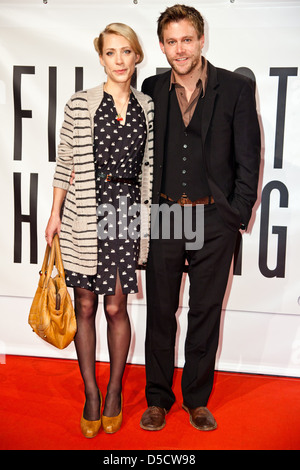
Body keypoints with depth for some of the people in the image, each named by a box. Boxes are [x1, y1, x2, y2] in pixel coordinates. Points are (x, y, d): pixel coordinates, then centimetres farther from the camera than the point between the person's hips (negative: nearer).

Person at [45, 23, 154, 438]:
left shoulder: (147, 107, 8)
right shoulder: (80, 104, 0)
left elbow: (147, 166, 11)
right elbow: (65, 163, 3)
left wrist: (147, 213, 9)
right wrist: (55, 214, 1)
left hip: (127, 213, 1)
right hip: (84, 213, -1)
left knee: (116, 306, 6)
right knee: (85, 306, 6)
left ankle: (115, 391, 26)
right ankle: (91, 394, 23)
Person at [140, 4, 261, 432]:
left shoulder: (237, 88, 0)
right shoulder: (151, 89, 6)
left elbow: (248, 159, 0)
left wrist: (238, 214, -5)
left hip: (214, 220, -1)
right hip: (164, 217, 2)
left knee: (206, 313, 10)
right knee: (160, 312, 10)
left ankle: (197, 399, 29)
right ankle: (158, 398, 29)